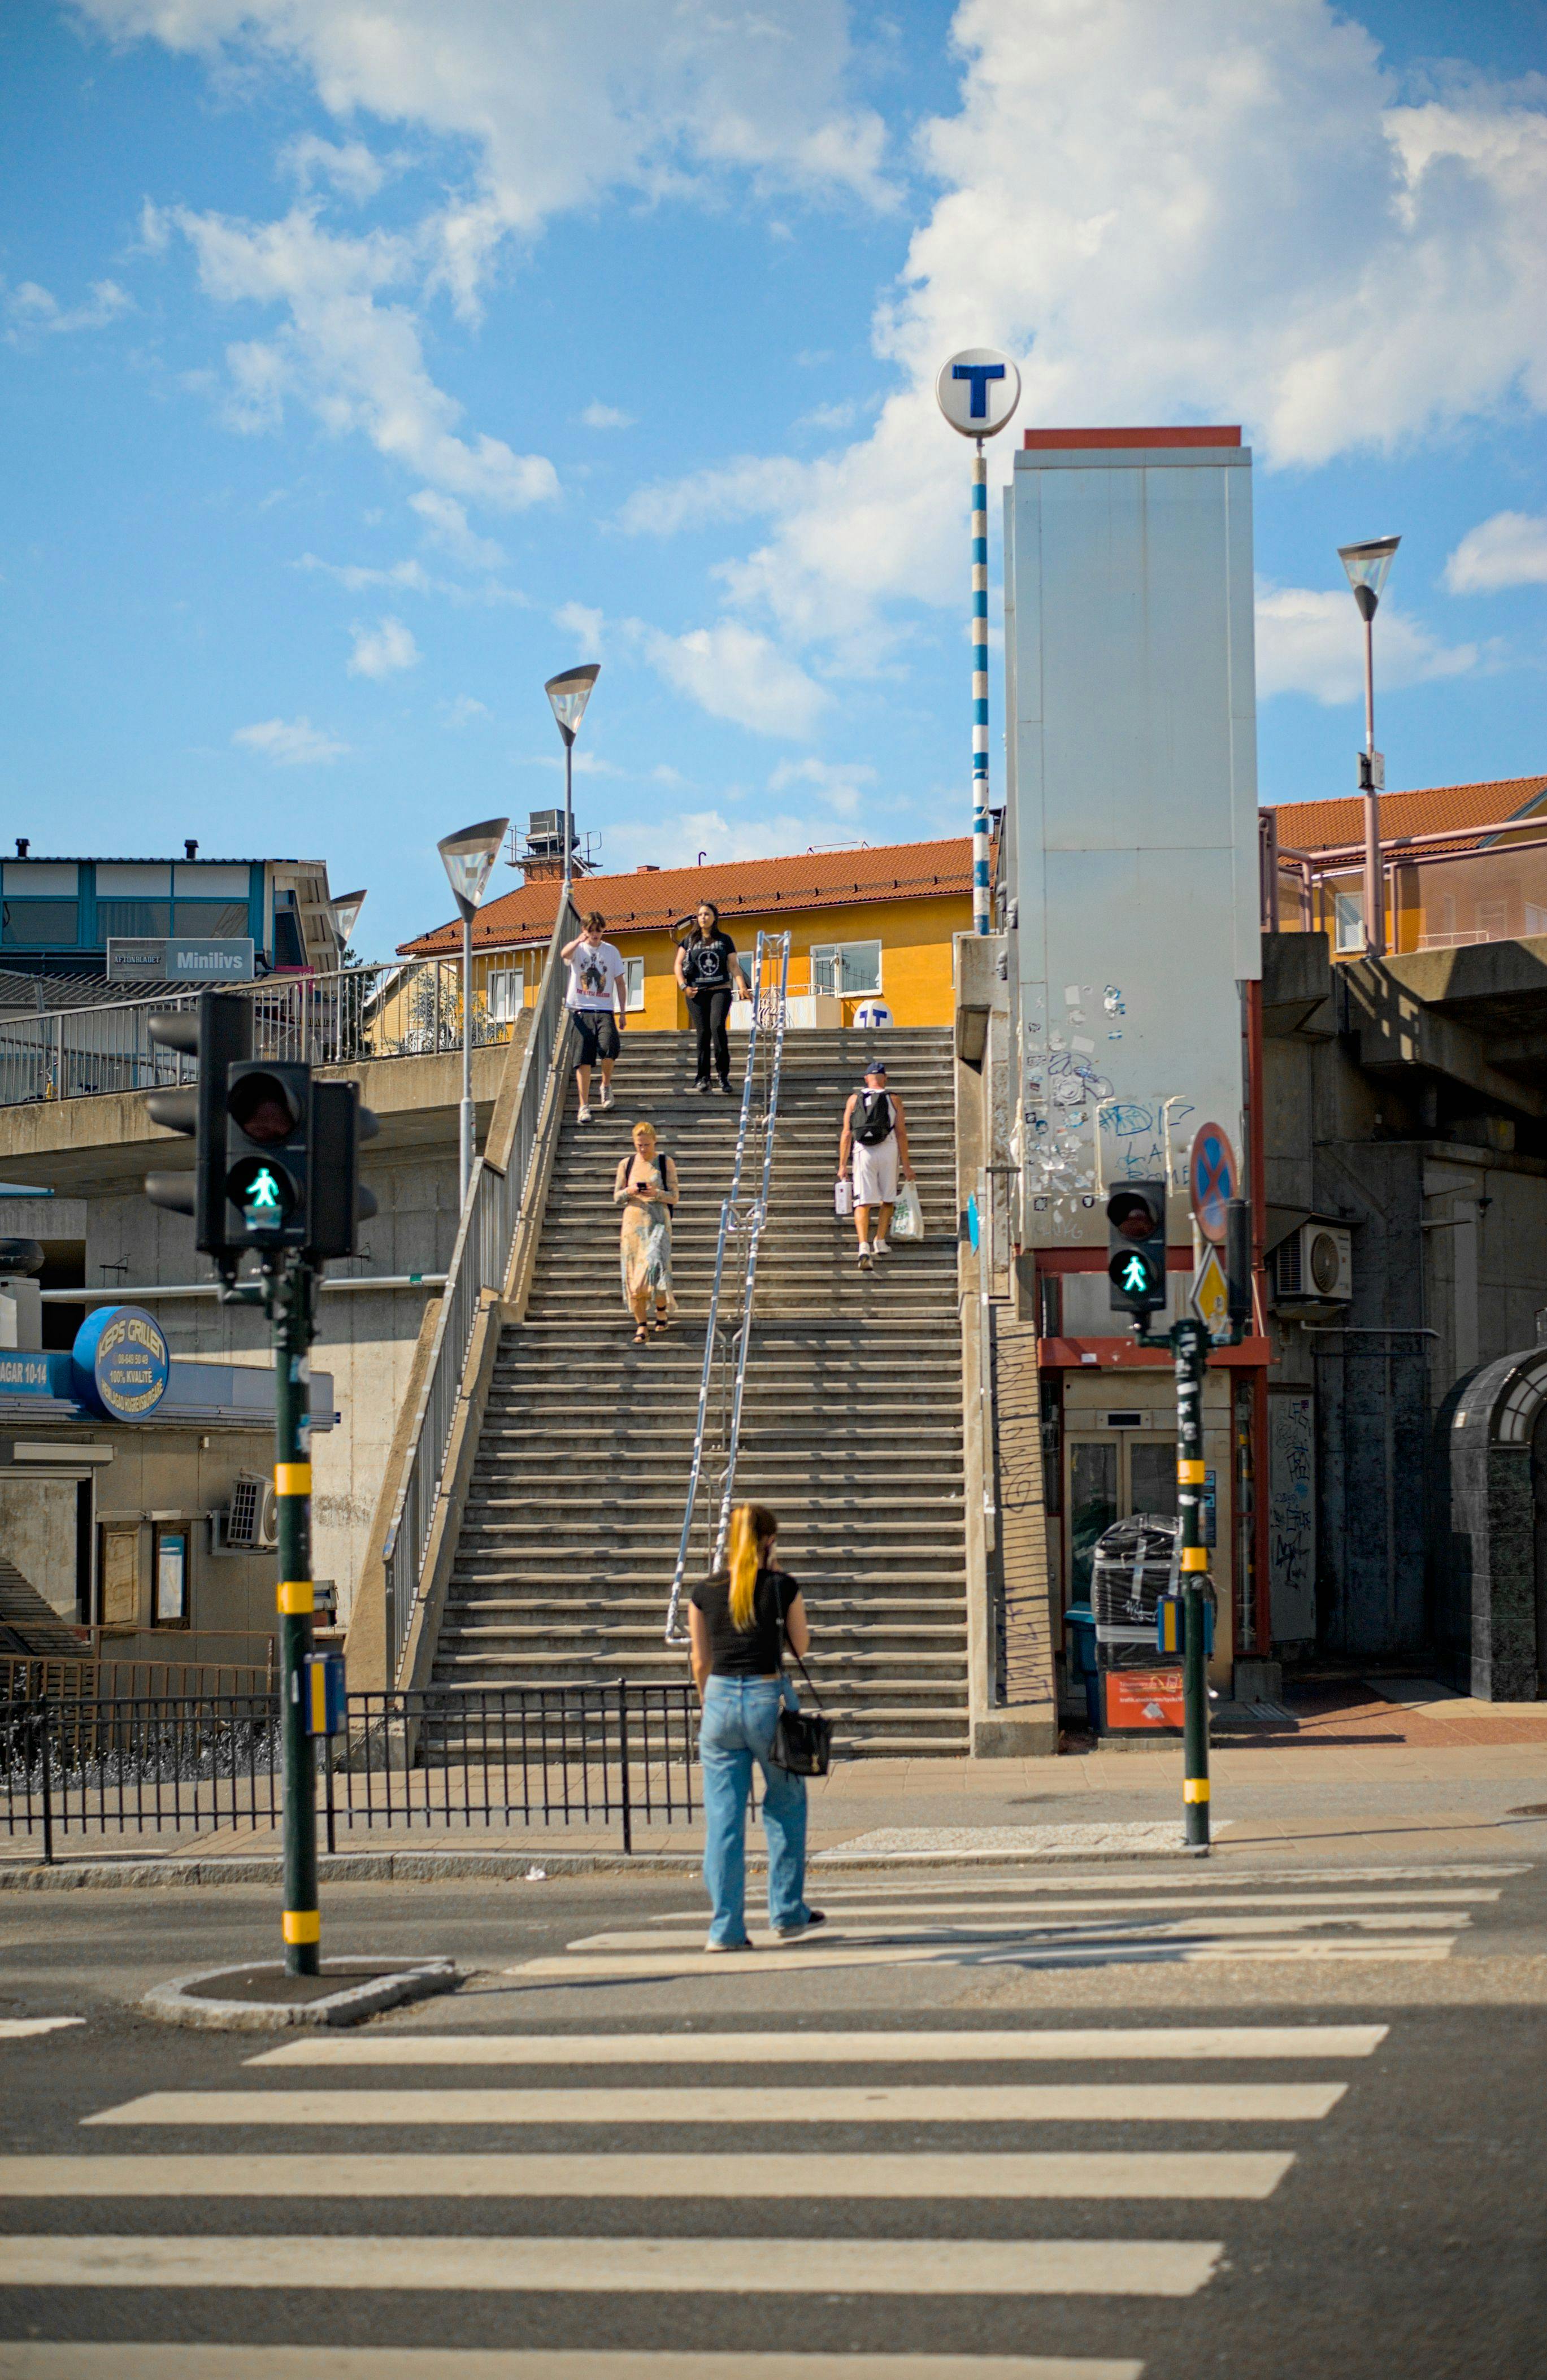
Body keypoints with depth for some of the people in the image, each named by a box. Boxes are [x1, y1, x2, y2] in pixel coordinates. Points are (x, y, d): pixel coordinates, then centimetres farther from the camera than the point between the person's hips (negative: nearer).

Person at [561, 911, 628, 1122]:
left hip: (604, 1010, 1)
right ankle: (584, 1106, -2)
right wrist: (579, 941, -41)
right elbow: (564, 954, -21)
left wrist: (623, 1012, 8)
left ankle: (606, 1085, 6)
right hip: (580, 1011, -1)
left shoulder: (611, 951, 11)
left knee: (609, 1048, -22)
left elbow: (620, 982, 15)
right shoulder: (578, 949, 5)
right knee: (583, 1058, -7)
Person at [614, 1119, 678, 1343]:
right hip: (633, 1223, 3)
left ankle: (662, 1308, 12)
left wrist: (656, 1193, -19)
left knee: (655, 1265, -17)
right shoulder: (626, 1164, 8)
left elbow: (674, 1197, 0)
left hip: (658, 1223, -2)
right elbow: (616, 1197, 10)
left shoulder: (665, 1163, 2)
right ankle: (642, 1326, 3)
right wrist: (629, 1192, -12)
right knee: (633, 1273, -2)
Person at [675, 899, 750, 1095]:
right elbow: (678, 965, 10)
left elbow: (734, 966, 7)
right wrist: (684, 986, -3)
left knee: (717, 1026, -21)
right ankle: (703, 1078, 1)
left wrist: (742, 987, -6)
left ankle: (723, 1075, -16)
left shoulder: (724, 940, 11)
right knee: (703, 1032, -4)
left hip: (720, 991, -1)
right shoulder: (690, 940, 11)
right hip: (697, 993, 1)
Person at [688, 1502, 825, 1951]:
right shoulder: (783, 1586, -4)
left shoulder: (705, 1592, 2)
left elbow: (700, 1663, 8)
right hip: (771, 1697, -1)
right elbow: (803, 1646, 9)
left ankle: (726, 1927, 3)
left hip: (721, 1699, 2)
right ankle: (788, 1912, 23)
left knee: (723, 1817, 4)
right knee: (785, 1806, 18)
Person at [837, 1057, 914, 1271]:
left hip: (863, 1152, 0)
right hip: (888, 1150, 0)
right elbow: (901, 1133, 2)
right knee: (888, 1199, 19)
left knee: (863, 1202, -4)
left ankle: (864, 1247, -20)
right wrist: (906, 1164, 5)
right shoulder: (893, 1099, 6)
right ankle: (880, 1242, 20)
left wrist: (842, 1165, 8)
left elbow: (846, 1134, 5)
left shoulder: (855, 1099, 9)